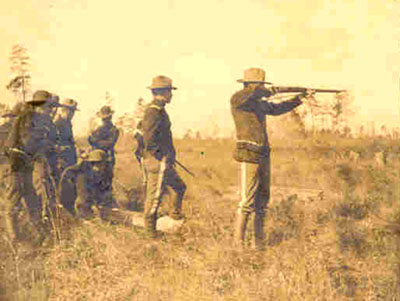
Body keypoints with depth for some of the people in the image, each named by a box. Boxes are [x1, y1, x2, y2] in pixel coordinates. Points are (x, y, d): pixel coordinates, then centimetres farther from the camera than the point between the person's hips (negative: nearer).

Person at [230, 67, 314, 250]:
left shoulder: (260, 103, 17)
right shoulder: (237, 99, -6)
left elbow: (277, 109, 32)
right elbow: (250, 94, -28)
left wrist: (301, 98, 31)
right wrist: (267, 92, -11)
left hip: (263, 156, 8)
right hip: (248, 156, -8)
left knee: (262, 201, 11)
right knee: (247, 203, -11)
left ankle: (259, 242, 20)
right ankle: (238, 242, -5)